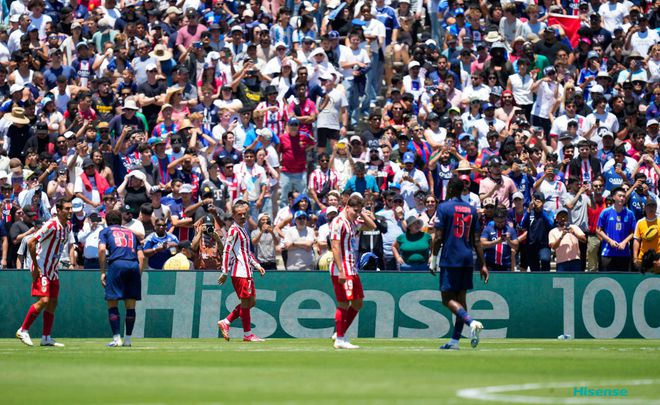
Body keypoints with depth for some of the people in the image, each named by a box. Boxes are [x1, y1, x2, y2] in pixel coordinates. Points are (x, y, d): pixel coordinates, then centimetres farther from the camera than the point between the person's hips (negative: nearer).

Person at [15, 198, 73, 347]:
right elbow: (31, 243, -20)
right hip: (41, 269, -8)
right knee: (43, 300, -16)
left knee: (53, 303, 6)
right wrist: (35, 266, -19)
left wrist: (56, 264, 16)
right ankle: (23, 330, -4)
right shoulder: (51, 225, -19)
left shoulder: (68, 226, 6)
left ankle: (46, 338, 12)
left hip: (53, 270, 8)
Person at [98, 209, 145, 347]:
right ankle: (128, 339, 10)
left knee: (112, 303, 3)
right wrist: (139, 276, 18)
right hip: (134, 266, 3)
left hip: (116, 264, -3)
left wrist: (103, 272, 1)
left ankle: (116, 338, -6)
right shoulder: (131, 233, 28)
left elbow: (102, 249, -1)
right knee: (130, 305, 10)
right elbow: (141, 256, 17)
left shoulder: (105, 231, 18)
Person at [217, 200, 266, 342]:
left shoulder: (242, 230, 19)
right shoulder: (233, 230, -10)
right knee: (246, 301, -5)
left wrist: (257, 265, 21)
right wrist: (225, 273, -18)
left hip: (247, 272, 10)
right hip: (239, 272, -10)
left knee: (252, 301, 11)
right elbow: (226, 251, -15)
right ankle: (247, 334, 1)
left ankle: (225, 323, 15)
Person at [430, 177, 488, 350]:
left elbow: (438, 237, -10)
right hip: (468, 259, 6)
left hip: (450, 259, -6)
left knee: (447, 298, -5)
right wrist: (482, 264, 10)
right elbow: (476, 240, 10)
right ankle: (455, 341, 9)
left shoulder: (444, 208, -5)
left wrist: (433, 258, -2)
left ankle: (472, 322, -29)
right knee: (460, 297, 9)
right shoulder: (471, 209, 11)